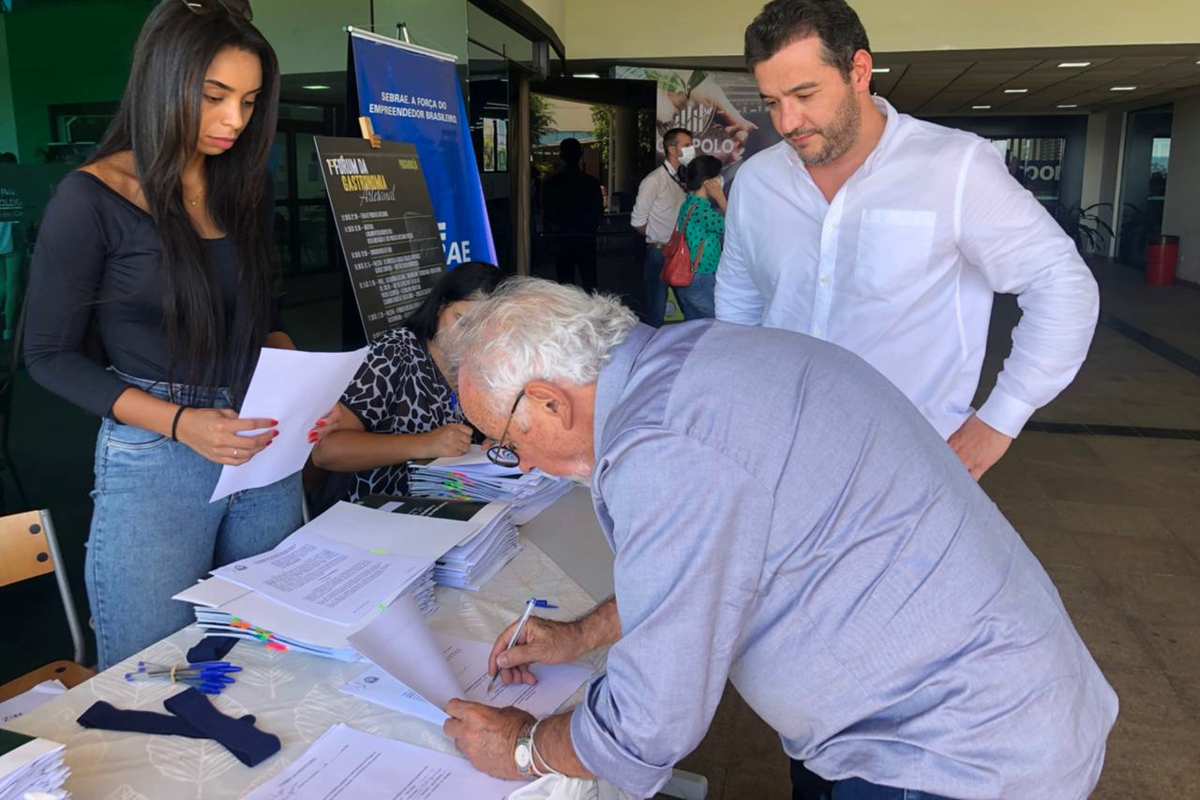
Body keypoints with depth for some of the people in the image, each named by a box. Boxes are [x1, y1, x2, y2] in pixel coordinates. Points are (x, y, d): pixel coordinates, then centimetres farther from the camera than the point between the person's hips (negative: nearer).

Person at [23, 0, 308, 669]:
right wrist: (180, 423, -18)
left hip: (265, 454, 5)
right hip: (154, 460, -5)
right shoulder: (93, 198, -8)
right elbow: (51, 355, -6)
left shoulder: (243, 188, 8)